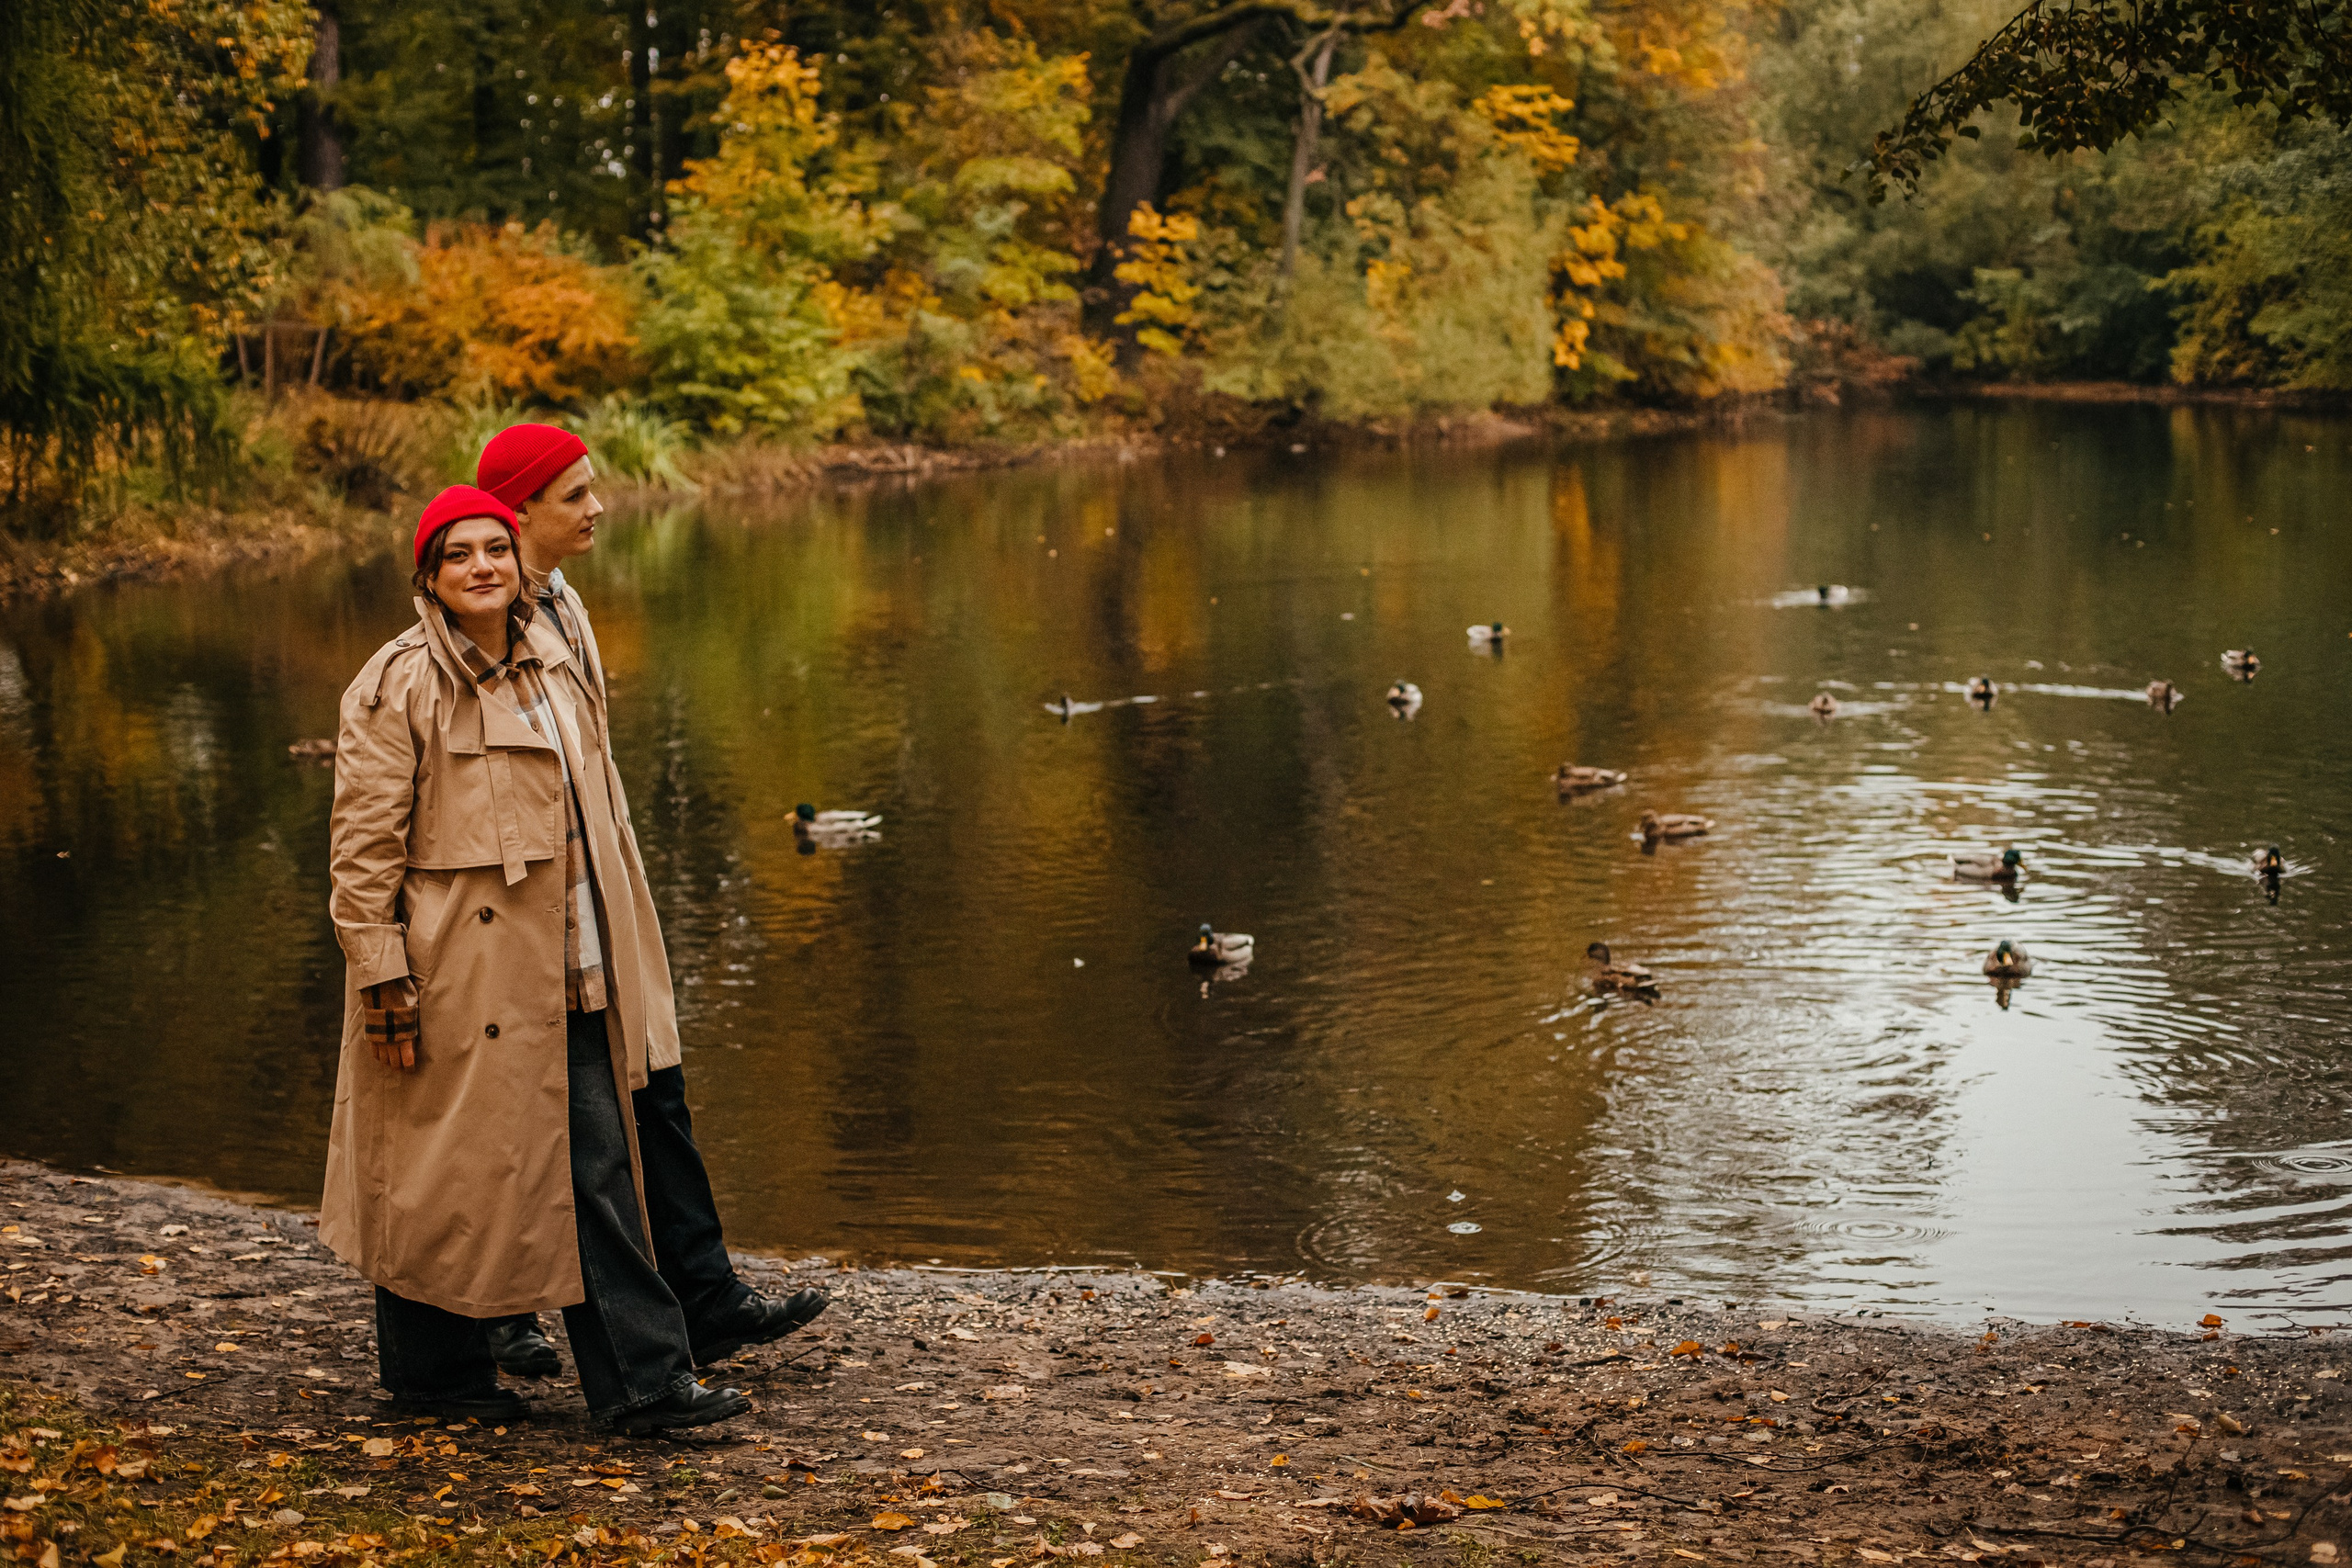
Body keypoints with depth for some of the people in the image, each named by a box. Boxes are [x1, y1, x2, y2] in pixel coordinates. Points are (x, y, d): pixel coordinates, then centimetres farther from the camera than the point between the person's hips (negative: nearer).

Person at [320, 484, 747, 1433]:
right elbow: (364, 849, -11)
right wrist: (384, 981, -16)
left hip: (562, 978, 6)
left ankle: (643, 1383, 5)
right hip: (458, 977, -6)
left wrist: (607, 957, 21)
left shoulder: (551, 669, 13)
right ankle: (431, 1372, 24)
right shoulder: (399, 688, -9)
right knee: (448, 1174, 6)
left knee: (597, 1172, 3)